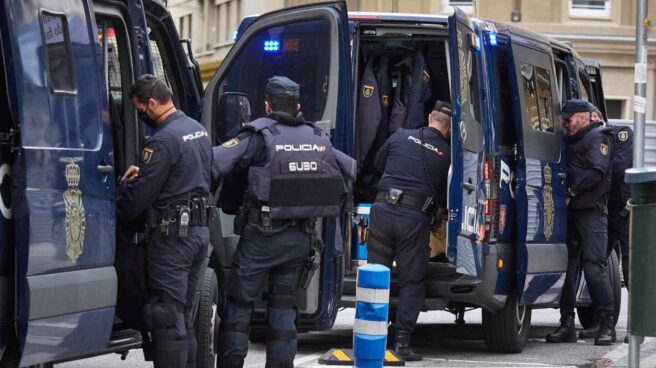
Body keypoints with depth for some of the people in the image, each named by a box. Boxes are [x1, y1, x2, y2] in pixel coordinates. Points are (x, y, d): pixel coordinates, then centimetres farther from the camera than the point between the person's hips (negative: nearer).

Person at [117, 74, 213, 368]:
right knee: (183, 313, 15)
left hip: (172, 234, -9)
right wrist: (143, 174, 17)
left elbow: (139, 195, -16)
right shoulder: (198, 130, 12)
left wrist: (113, 219, 0)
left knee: (166, 314, -7)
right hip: (199, 230, 9)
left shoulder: (163, 141, -17)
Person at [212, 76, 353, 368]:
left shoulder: (260, 134, -10)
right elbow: (352, 171, 17)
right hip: (302, 237, 5)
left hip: (262, 235, -5)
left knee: (239, 302, 4)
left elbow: (215, 162, -21)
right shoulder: (318, 138, 8)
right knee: (284, 305, 14)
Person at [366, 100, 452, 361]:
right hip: (416, 219, -2)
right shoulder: (447, 154, 4)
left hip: (383, 210, 2)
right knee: (411, 281, 7)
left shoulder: (401, 136, 9)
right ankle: (402, 341, 2)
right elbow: (446, 195, 9)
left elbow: (378, 164, 25)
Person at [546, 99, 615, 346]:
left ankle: (607, 325, -4)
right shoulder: (569, 141, 22)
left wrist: (571, 191, -17)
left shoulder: (597, 138, -3)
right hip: (570, 212, 8)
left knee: (594, 267, -10)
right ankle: (567, 325, 8)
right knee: (568, 266, 4)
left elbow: (596, 172, -15)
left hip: (591, 212, -8)